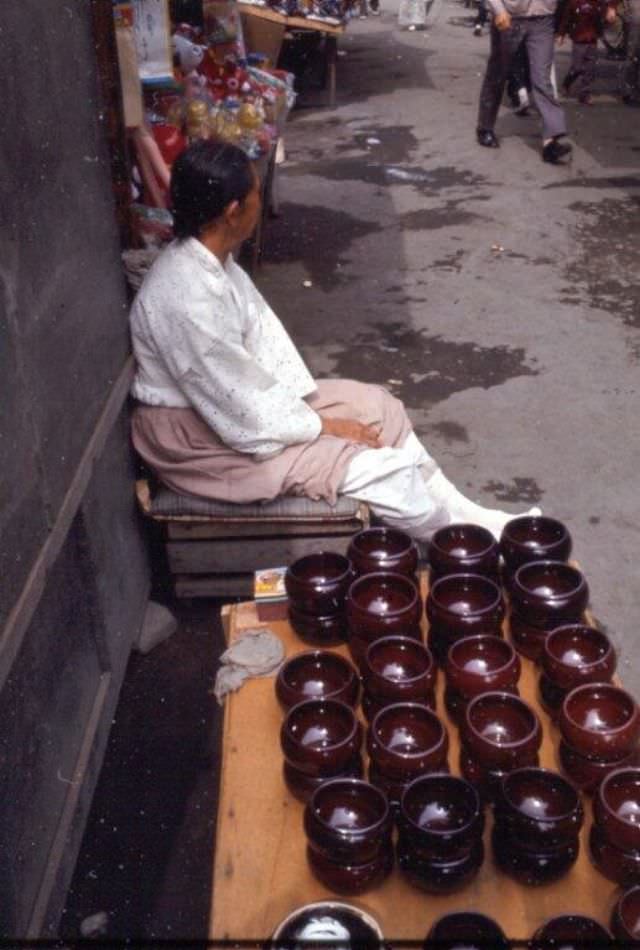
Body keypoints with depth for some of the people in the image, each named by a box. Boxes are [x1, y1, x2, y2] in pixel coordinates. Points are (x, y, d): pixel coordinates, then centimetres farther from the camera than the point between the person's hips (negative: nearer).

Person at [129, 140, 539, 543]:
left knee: (375, 406, 6)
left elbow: (260, 334, 3)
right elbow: (243, 411, -26)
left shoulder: (210, 258, -3)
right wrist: (322, 426, -13)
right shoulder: (188, 299, -32)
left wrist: (305, 408, -5)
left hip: (225, 402, 10)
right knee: (374, 467, -13)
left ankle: (462, 516, 15)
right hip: (197, 436, -9)